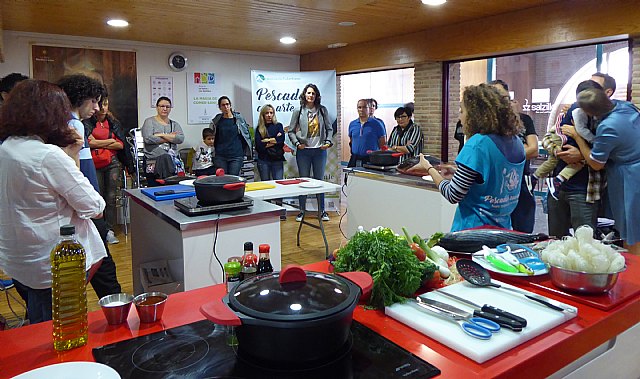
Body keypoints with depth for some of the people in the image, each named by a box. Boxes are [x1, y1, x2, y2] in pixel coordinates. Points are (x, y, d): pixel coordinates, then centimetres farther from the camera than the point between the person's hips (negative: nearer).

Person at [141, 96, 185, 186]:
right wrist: (170, 137, -2)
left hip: (172, 162, 3)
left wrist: (161, 135, -8)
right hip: (154, 162, -2)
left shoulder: (174, 124, 19)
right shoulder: (150, 121, 9)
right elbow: (147, 138, -10)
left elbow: (181, 138, 0)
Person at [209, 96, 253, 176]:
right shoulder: (216, 120, 8)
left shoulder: (239, 118, 4)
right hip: (220, 156, 2)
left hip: (236, 155, -1)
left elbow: (246, 133, 8)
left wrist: (248, 152, 7)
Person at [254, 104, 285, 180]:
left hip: (277, 159, 0)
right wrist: (274, 140, -6)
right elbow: (258, 146, -6)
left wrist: (267, 141, -6)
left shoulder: (278, 125, 9)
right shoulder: (259, 128, 6)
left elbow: (281, 140, -8)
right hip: (263, 160, 0)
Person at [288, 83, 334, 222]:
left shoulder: (322, 110, 6)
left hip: (320, 150, 1)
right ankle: (302, 211, 16)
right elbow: (291, 131, 4)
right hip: (303, 151, -1)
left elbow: (329, 128, 11)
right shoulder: (298, 111, 2)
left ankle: (321, 211, 17)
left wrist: (328, 141, -4)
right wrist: (297, 143, -10)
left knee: (319, 180, 8)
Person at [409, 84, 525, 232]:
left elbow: (453, 195, -15)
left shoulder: (478, 144, -20)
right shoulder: (516, 142, 2)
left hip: (475, 228, -7)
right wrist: (458, 171, 17)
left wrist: (428, 168, -3)